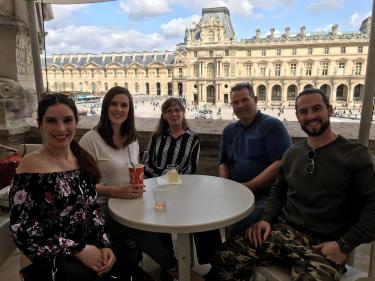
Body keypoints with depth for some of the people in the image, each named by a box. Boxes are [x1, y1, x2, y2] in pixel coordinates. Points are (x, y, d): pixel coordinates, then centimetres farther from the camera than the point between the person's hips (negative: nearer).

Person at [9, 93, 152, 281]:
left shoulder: (82, 159, 3)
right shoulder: (32, 165, -13)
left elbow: (92, 208, 8)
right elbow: (22, 230, -14)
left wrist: (104, 244, -6)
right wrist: (77, 250, -17)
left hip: (91, 247, 5)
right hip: (55, 259, -5)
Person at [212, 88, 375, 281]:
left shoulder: (355, 155, -3)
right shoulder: (292, 153, 13)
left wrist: (345, 245, -16)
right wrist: (266, 218, 4)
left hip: (323, 245, -3)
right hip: (283, 231, 4)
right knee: (227, 257, -16)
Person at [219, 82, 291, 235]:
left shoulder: (272, 125, -3)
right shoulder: (229, 131, 17)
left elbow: (282, 164, -13)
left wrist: (248, 187, -17)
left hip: (265, 195, -5)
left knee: (240, 229, -30)